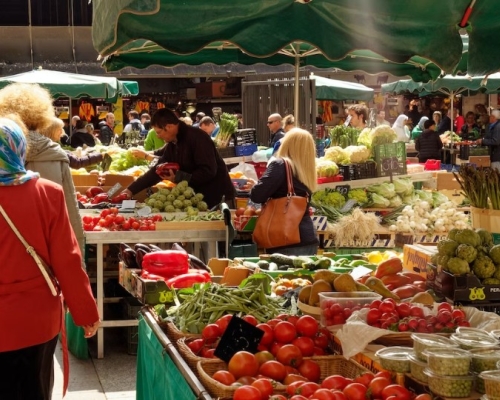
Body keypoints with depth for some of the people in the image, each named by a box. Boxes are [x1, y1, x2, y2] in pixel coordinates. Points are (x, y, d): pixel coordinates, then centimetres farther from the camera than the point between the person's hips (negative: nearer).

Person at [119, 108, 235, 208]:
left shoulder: (197, 138, -20)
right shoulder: (172, 144, 7)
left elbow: (209, 171, -26)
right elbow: (157, 170, 10)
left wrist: (179, 177, -25)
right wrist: (131, 189, 2)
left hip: (219, 198, -8)